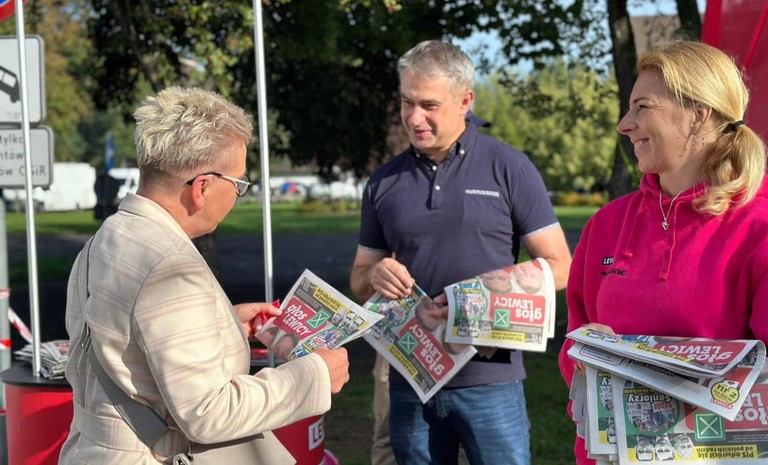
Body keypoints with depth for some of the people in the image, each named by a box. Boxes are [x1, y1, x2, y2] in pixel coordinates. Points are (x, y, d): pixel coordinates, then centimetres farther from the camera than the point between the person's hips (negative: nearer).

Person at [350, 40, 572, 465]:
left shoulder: (509, 169, -2)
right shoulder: (384, 183, 8)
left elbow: (558, 267, -3)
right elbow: (358, 280, 16)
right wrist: (376, 276, -9)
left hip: (490, 378, -3)